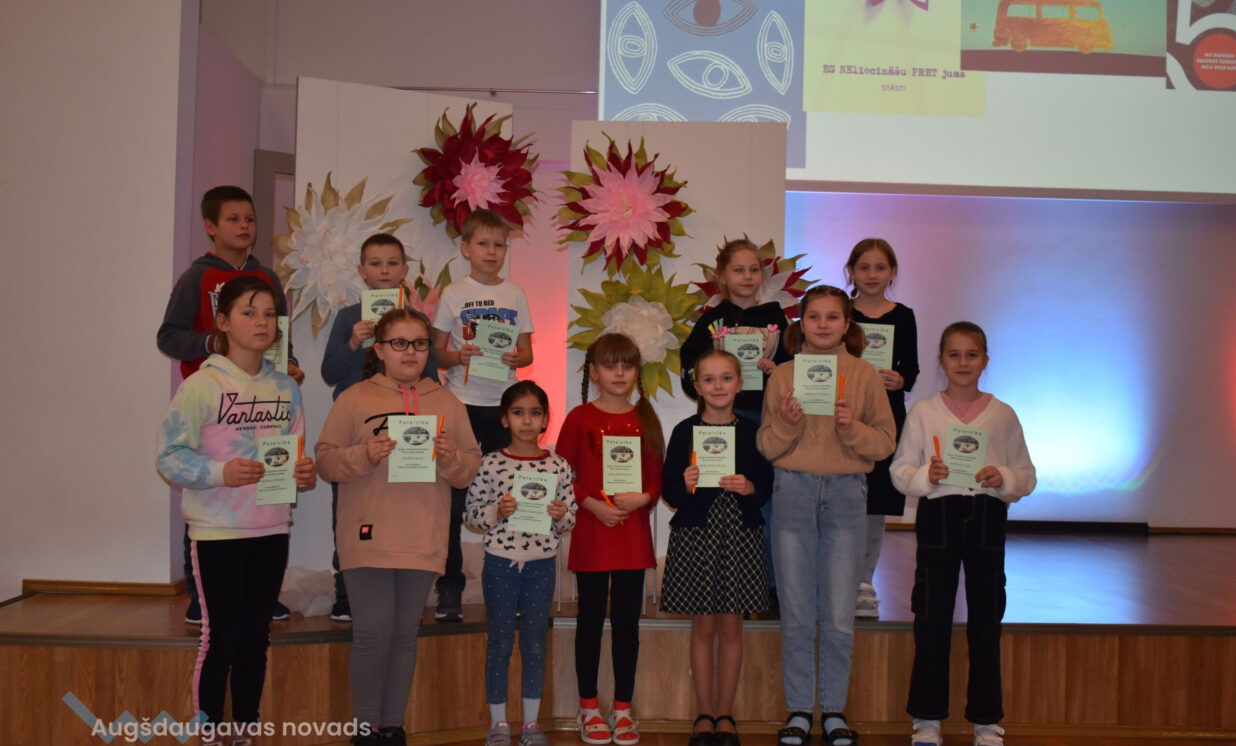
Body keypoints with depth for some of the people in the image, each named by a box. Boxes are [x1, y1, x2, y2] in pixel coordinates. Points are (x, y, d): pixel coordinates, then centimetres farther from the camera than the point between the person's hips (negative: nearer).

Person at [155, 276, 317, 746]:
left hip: (271, 530, 5)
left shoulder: (286, 388, 6)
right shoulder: (201, 385, -10)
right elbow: (170, 455, -12)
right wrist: (221, 473, -25)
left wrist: (305, 474, -7)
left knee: (256, 638, 13)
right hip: (217, 531, -5)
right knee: (220, 638, 2)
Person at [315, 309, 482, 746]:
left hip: (423, 542, 3)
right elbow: (326, 460, -2)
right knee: (373, 632, -5)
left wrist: (450, 458, -12)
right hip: (368, 538, -3)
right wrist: (365, 455, -18)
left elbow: (470, 468, 9)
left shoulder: (447, 404, 11)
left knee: (405, 635, 9)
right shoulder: (354, 399, 3)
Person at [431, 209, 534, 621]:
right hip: (461, 402, -2)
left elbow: (527, 352, 11)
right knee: (452, 498, -2)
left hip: (503, 403, 2)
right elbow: (437, 352, 3)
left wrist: (515, 358, -11)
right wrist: (458, 357, -16)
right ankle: (449, 589, 6)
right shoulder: (453, 293, 3)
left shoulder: (515, 294, 10)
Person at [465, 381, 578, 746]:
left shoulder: (559, 466, 0)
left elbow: (570, 519, 6)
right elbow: (472, 513, -2)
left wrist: (561, 514, -15)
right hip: (500, 563, -2)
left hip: (542, 564, 2)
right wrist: (497, 512, -20)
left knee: (535, 643, 10)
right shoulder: (490, 464, -5)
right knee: (500, 643, 7)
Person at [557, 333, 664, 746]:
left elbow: (657, 475, 8)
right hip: (591, 531, -2)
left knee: (627, 620, 7)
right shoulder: (580, 418, -1)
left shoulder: (645, 418, 8)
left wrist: (644, 497, -12)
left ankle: (623, 707, 17)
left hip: (633, 532, 2)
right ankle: (589, 707, 17)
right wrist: (592, 505, -15)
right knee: (591, 618, 6)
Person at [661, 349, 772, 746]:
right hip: (696, 535, -1)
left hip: (740, 535, 1)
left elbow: (768, 484, 5)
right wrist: (684, 485, -20)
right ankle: (704, 713, 17)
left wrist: (749, 487, -15)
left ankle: (725, 713, 18)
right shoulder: (684, 431, 0)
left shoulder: (750, 431, 4)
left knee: (731, 627, 6)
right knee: (703, 627, 6)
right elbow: (667, 488, 1)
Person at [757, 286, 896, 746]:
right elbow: (767, 446, 5)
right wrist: (788, 423, -14)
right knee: (796, 614, 6)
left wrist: (851, 428, -15)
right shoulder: (783, 375, 5)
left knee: (839, 617, 3)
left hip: (846, 492, 0)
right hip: (793, 491, 1)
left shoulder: (863, 374, 4)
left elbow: (885, 442, 3)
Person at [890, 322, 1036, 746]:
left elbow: (1027, 476, 7)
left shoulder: (1003, 415, 7)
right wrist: (926, 476, -18)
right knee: (932, 620, 3)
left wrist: (1003, 478, -13)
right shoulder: (922, 412, 4)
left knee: (986, 621, 6)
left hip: (987, 517, 1)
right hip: (938, 515, -1)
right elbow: (899, 471, 2)